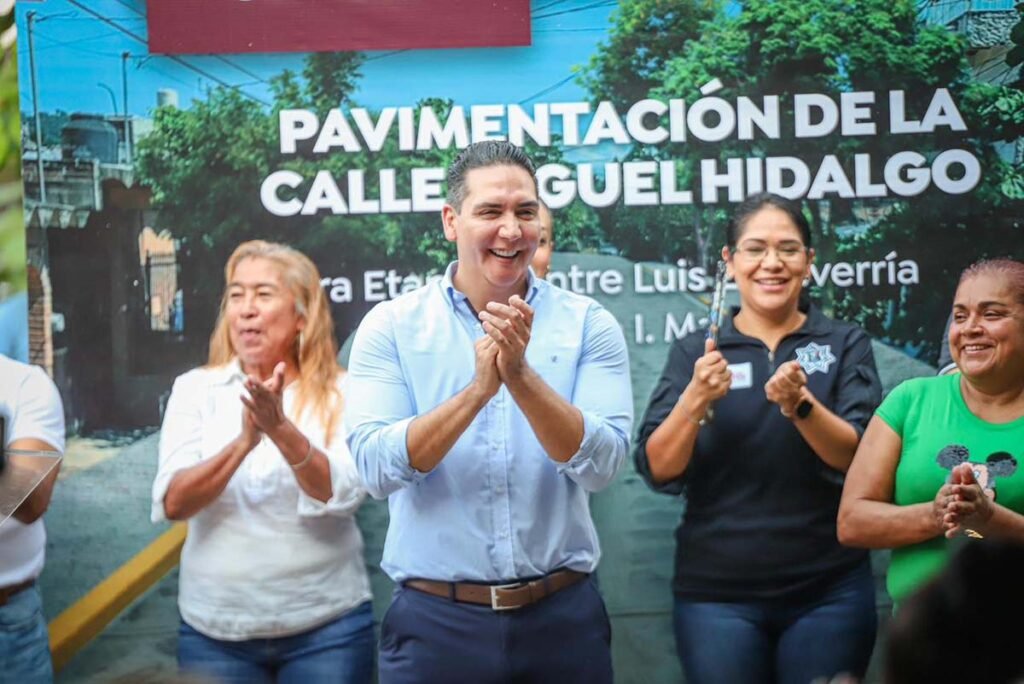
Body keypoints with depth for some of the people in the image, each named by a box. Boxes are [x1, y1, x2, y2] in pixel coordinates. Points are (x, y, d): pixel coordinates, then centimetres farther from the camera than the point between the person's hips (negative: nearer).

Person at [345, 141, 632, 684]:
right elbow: (376, 468, -12)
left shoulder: (588, 324, -1)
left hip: (563, 618, 1)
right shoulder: (390, 326, -1)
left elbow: (600, 465, -11)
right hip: (435, 620, -1)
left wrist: (521, 376, -23)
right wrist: (477, 391, -23)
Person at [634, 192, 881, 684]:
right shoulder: (694, 352, 3)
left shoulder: (845, 345, 3)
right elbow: (659, 472, -4)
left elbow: (858, 459, -8)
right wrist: (695, 398, -20)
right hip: (716, 592, 0)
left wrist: (800, 404, -24)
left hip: (829, 591, 0)